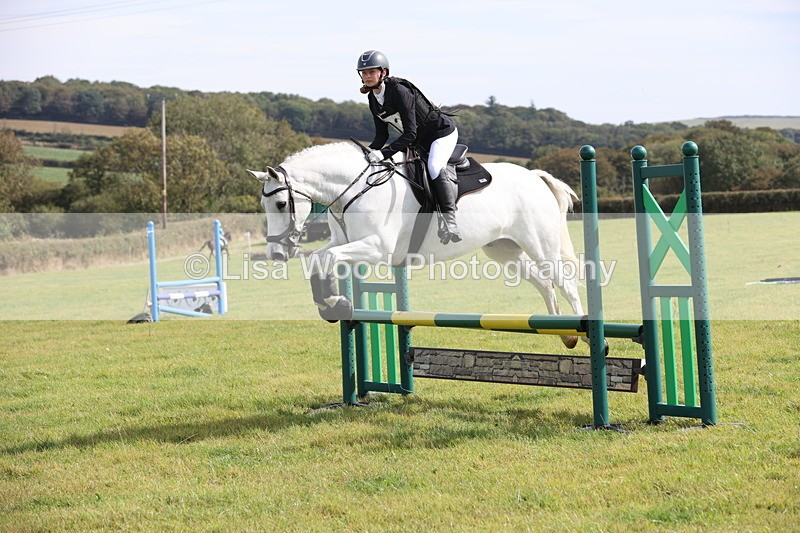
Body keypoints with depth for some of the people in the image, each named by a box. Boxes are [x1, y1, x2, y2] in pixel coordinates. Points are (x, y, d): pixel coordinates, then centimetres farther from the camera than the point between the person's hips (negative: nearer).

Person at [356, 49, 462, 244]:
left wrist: (384, 153, -37)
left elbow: (410, 134, -31)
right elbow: (382, 134, 4)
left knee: (434, 166, -32)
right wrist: (370, 152, -15)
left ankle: (450, 220, -38)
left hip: (442, 132, -10)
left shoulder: (399, 91, -28)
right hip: (419, 140, 10)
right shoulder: (373, 99, -2)